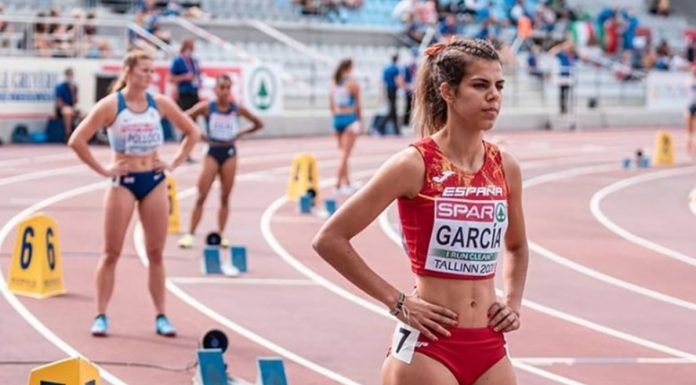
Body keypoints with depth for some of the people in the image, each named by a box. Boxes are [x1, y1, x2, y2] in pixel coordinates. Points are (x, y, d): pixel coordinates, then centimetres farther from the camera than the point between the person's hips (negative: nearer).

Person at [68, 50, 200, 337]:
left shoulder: (160, 103, 3)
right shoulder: (111, 105, -8)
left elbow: (192, 133, 13)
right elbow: (77, 141, -11)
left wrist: (174, 164, 5)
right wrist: (102, 170, -10)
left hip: (154, 181, 3)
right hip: (123, 182, -3)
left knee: (156, 253, 5)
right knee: (111, 253, -1)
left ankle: (161, 316, 10)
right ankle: (101, 316, 3)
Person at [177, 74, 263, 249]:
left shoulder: (237, 109, -1)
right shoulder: (207, 107, -8)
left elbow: (258, 124, 10)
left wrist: (240, 134, 2)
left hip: (229, 153, 2)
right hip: (212, 152, -2)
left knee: (225, 197, 5)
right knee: (201, 196, -6)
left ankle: (220, 234, 12)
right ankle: (190, 234, -3)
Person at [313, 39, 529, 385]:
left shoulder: (504, 168, 7)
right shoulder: (415, 165, -9)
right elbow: (329, 239, -9)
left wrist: (512, 301, 10)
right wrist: (396, 302, -9)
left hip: (489, 350, 6)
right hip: (426, 346, -6)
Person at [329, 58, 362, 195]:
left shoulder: (333, 83, 5)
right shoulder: (352, 84, -9)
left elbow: (331, 104, 9)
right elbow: (358, 105, -5)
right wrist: (359, 119, 8)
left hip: (337, 118, 5)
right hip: (350, 118, -5)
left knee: (343, 152, 15)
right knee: (345, 154, -4)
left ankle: (346, 184, 20)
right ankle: (338, 183, -8)